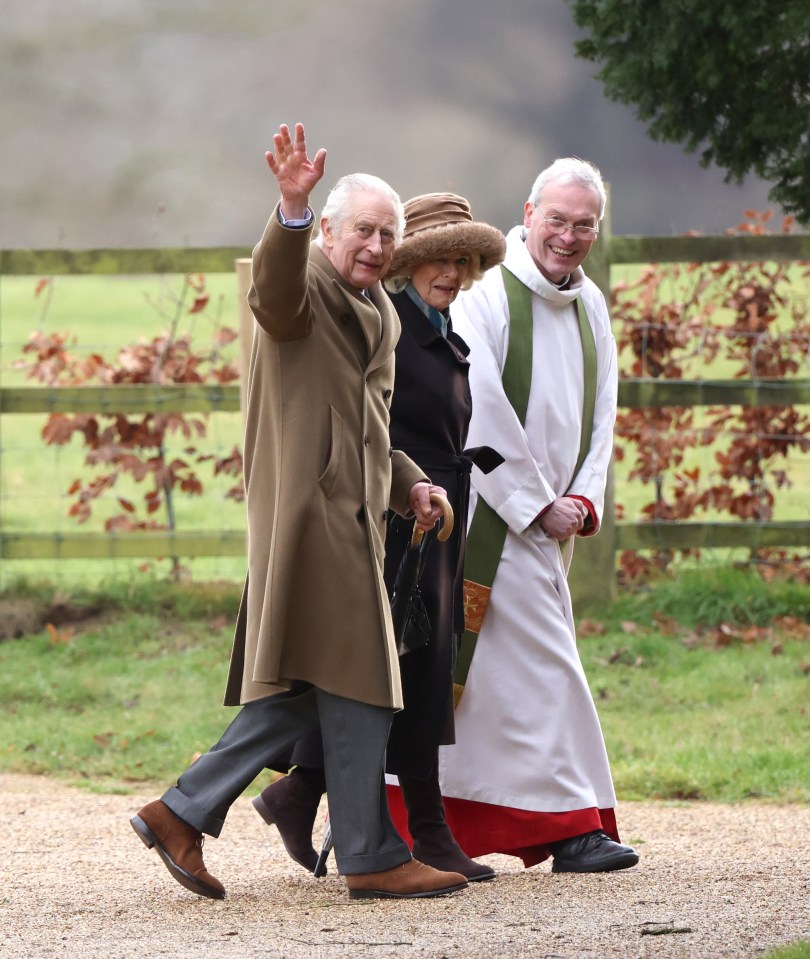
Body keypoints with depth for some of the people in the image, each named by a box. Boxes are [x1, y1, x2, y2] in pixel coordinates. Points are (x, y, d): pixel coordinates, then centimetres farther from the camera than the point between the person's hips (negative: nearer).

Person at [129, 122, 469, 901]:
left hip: (352, 515, 10)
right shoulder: (303, 290, -8)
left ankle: (183, 813, 15)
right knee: (356, 688, -6)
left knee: (303, 691, 10)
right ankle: (373, 858, 0)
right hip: (309, 510, -9)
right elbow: (276, 288, -34)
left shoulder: (379, 313, 21)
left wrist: (408, 484, 15)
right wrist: (292, 208, -52)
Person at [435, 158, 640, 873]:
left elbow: (600, 412, 12)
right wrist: (539, 504, -14)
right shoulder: (487, 293, -12)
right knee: (541, 660, -9)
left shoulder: (590, 306, 12)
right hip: (493, 513, -8)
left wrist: (584, 500, -4)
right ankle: (573, 826, -6)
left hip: (551, 517, 8)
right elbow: (482, 412, -16)